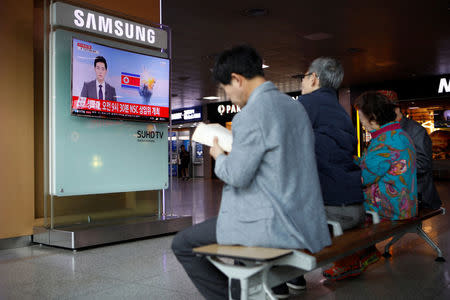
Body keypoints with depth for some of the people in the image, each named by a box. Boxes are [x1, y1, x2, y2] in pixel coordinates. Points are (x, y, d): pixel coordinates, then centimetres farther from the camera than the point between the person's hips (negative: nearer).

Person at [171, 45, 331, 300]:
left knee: (183, 244, 3)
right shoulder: (295, 106, 10)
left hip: (273, 225, -9)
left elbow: (237, 176, -18)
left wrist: (219, 157, 3)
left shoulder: (252, 113, -18)